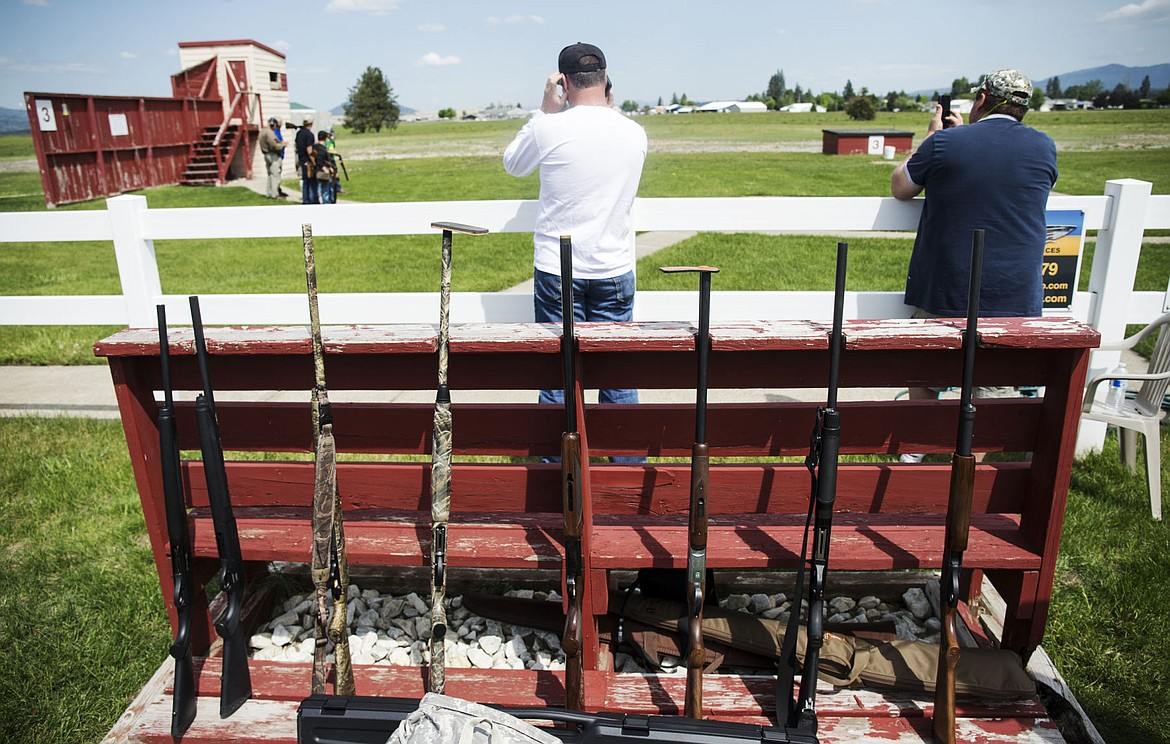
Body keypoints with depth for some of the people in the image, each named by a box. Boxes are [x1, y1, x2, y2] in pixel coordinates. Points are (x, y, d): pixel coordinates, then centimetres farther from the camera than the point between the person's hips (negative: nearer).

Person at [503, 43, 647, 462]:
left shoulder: (548, 128, -9)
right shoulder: (635, 134, 1)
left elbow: (512, 165, 11)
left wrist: (546, 110, 12)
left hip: (557, 270, -2)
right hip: (615, 271, 2)